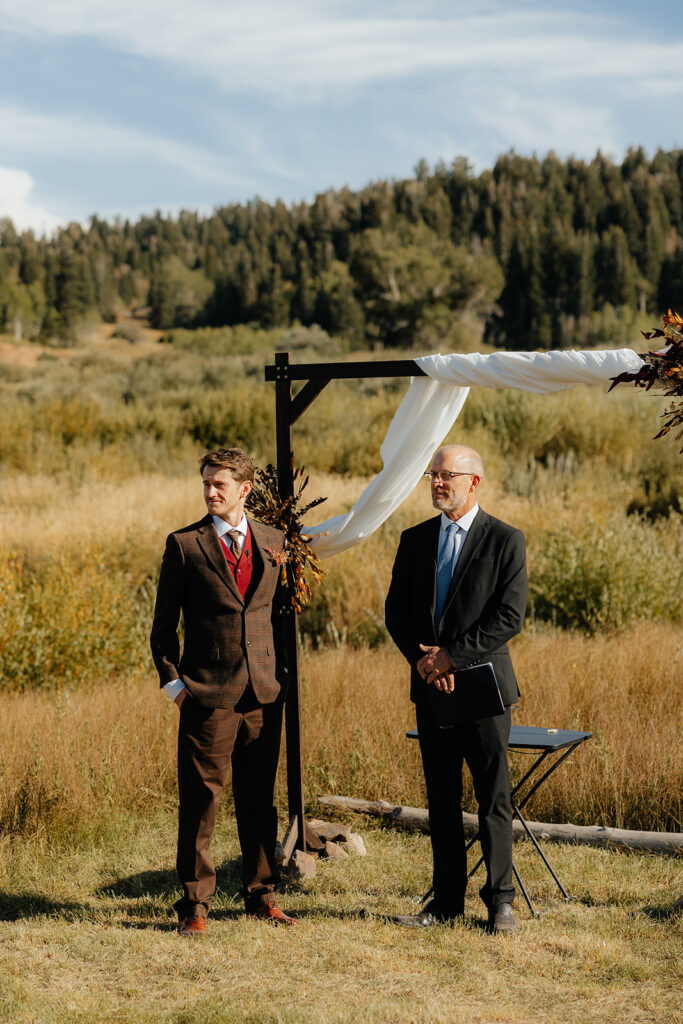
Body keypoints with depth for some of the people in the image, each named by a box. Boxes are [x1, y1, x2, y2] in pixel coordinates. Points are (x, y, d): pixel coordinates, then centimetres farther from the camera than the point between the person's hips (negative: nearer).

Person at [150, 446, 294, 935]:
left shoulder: (273, 542, 9)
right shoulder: (184, 545, -1)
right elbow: (164, 623, 3)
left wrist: (282, 669, 9)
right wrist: (173, 681, -4)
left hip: (265, 693, 3)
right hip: (208, 693, -3)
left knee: (260, 798, 12)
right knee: (200, 800, 0)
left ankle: (261, 894, 24)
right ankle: (195, 904, 9)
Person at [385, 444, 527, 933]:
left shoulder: (505, 540, -5)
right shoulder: (414, 540, 10)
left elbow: (510, 617, -12)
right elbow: (396, 612, 9)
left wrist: (451, 655, -16)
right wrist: (422, 659, -8)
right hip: (431, 688, 4)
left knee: (494, 798, 1)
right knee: (441, 799, 10)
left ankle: (500, 899, 13)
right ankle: (448, 900, 18)